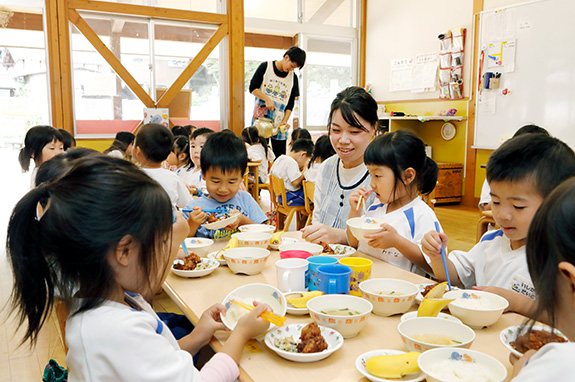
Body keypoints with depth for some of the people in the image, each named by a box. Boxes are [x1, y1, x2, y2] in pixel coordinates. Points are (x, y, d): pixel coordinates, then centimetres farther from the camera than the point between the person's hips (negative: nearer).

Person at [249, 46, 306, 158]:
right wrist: (267, 99, -15)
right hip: (261, 116, -2)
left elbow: (290, 104, 9)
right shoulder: (265, 67, 2)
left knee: (280, 156, -1)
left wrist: (285, 121, -5)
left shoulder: (293, 78, 9)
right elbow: (252, 88, -1)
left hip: (279, 121, 2)